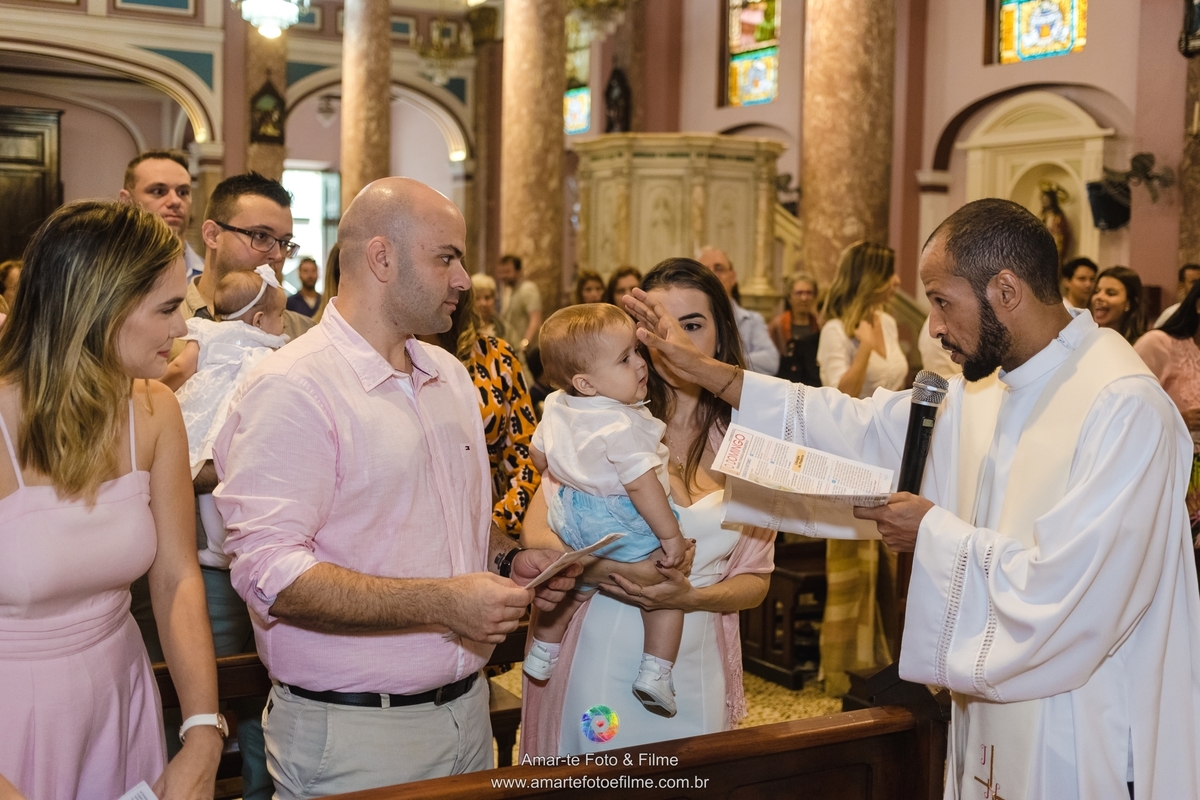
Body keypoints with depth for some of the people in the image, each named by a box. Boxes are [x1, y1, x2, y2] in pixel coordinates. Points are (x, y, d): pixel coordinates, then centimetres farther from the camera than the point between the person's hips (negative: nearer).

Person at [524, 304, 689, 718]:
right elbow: (640, 485, -27)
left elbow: (539, 456, 14)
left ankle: (541, 653, 43)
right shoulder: (622, 426, -26)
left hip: (571, 522, 8)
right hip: (621, 526, -8)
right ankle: (655, 673, 5)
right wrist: (670, 535, -19)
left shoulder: (556, 407, -1)